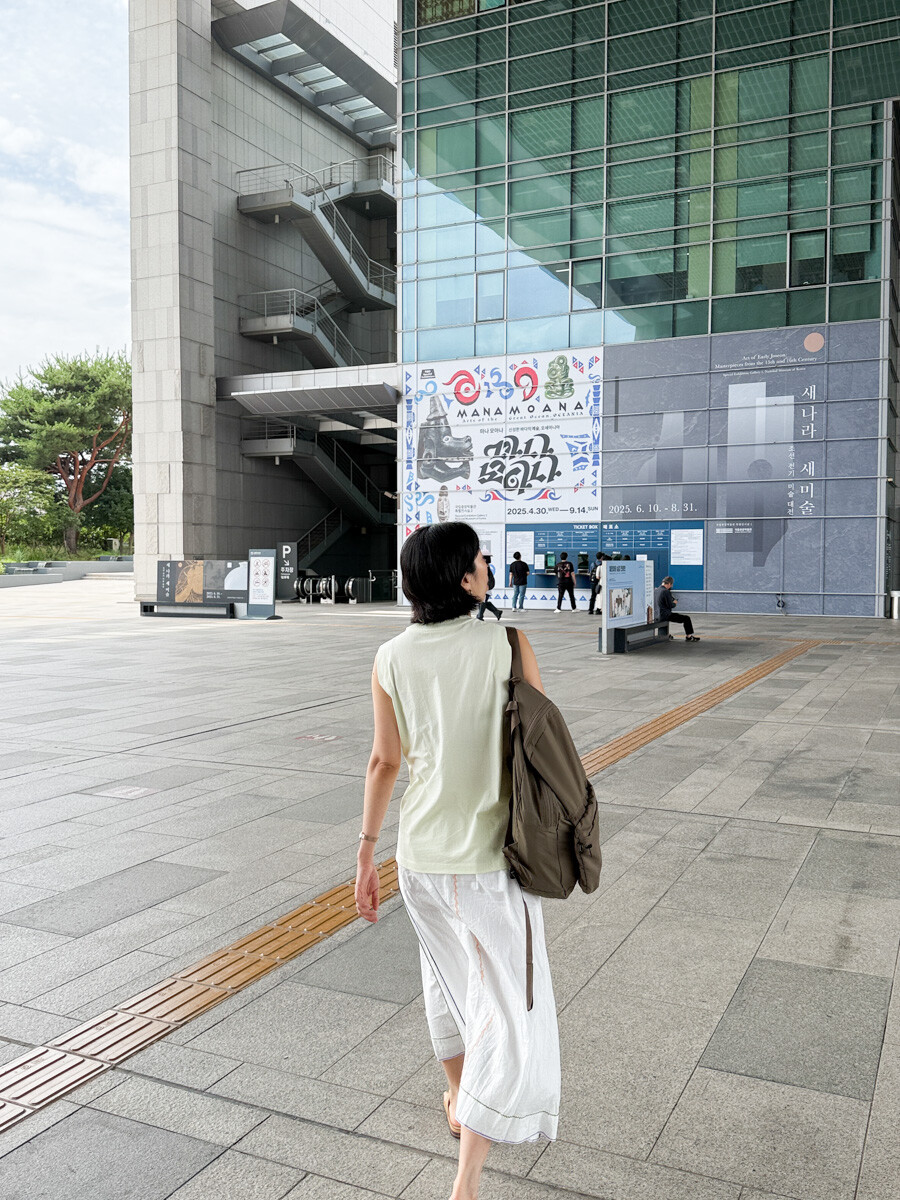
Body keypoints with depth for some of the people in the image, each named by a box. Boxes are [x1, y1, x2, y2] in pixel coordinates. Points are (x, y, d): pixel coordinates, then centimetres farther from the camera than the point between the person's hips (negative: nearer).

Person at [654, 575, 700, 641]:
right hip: (665, 615, -9)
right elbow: (670, 606, -16)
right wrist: (675, 603, 3)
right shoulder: (666, 592, -18)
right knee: (686, 618, -2)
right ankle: (689, 636, 7)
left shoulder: (656, 590, 8)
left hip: (656, 615, 9)